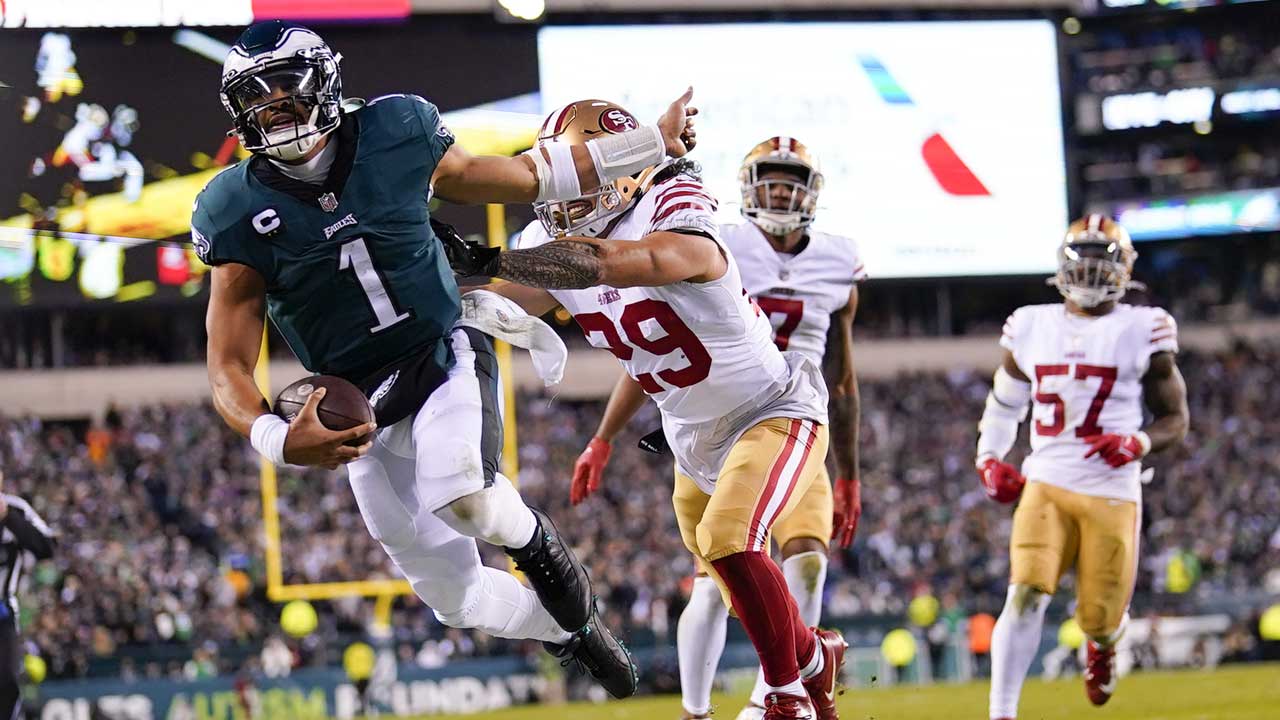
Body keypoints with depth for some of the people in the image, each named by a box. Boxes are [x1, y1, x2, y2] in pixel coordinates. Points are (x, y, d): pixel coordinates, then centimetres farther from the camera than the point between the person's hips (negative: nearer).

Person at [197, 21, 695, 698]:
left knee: (463, 497, -34)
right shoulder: (241, 213, -12)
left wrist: (652, 143, 13)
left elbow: (519, 179, 9)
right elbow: (228, 367, -10)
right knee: (457, 597, 6)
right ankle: (572, 630, 38)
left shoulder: (393, 135, -8)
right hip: (363, 412, 1)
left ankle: (533, 540, 2)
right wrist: (278, 440, -32)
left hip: (445, 357, -1)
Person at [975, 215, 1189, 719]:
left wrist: (1138, 444, -17)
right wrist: (990, 459, 11)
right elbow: (1004, 402, 24)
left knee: (1099, 617, 3)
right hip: (1046, 485, 1)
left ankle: (1102, 643, 43)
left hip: (1112, 492, -1)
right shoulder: (1033, 328, 9)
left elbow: (1175, 419, 3)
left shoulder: (1142, 331, -1)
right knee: (1026, 596, -19)